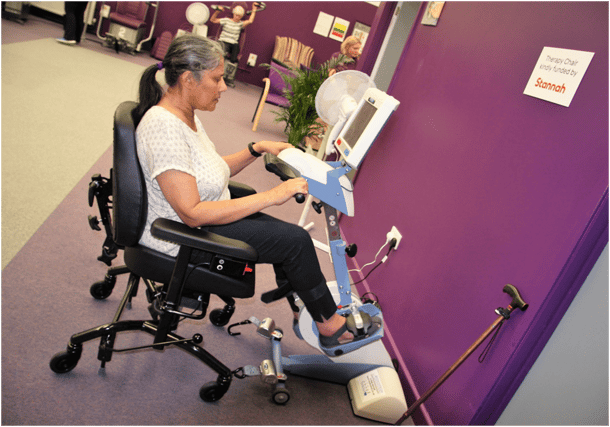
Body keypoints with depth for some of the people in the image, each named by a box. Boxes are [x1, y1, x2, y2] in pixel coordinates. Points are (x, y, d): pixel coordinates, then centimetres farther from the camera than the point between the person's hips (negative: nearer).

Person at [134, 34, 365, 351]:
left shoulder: (185, 114, 3)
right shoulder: (164, 126, -27)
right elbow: (193, 214, -31)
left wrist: (257, 149, 3)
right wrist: (270, 197, -30)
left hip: (202, 217, 9)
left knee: (291, 236, 3)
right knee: (296, 241, -10)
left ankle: (304, 315, 20)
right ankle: (329, 324, 11)